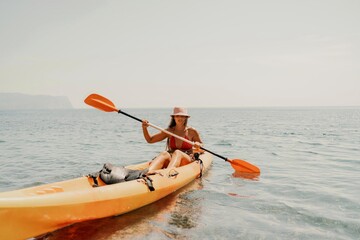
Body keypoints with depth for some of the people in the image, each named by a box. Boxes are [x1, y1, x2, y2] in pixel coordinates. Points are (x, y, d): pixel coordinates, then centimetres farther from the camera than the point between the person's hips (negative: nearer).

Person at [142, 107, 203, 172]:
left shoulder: (192, 131, 5)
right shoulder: (169, 131, 10)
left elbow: (201, 144, 19)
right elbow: (150, 140, 11)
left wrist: (198, 145, -6)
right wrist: (144, 128, -5)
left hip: (188, 159, -1)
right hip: (170, 160, 2)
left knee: (177, 152, -35)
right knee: (164, 153, -33)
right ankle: (148, 173, -61)